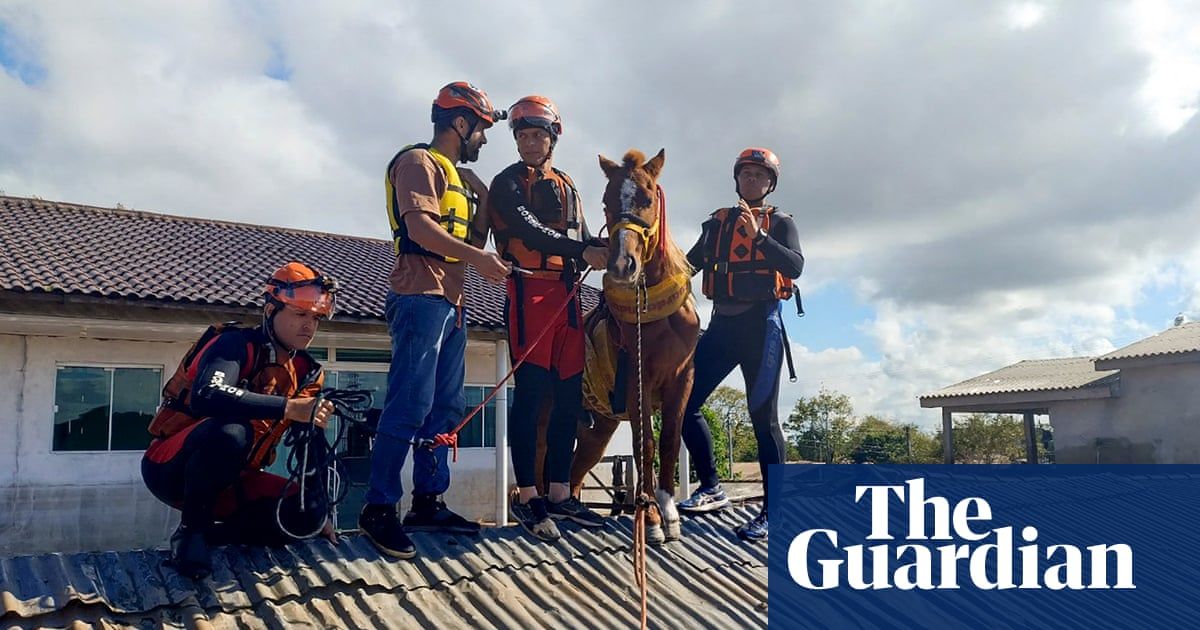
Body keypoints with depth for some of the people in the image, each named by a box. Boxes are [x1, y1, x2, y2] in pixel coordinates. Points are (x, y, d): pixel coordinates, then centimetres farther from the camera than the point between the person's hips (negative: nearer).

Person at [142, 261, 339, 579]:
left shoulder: (305, 373, 3)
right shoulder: (238, 344, -16)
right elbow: (206, 396, -38)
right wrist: (287, 408, -41)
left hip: (228, 480, 6)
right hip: (172, 467, -6)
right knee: (230, 431, -38)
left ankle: (208, 535, 2)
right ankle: (190, 531, -16)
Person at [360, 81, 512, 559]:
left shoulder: (456, 174, 25)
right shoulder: (420, 161, -3)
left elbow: (469, 239, 26)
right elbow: (419, 226, -18)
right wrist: (478, 258, -24)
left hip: (451, 301, 10)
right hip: (421, 296, -10)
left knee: (445, 407, 8)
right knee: (411, 405, -11)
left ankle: (428, 503, 14)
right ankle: (379, 507, -5)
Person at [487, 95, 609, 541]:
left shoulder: (567, 186, 21)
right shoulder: (508, 183, 1)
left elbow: (582, 239, 18)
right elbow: (530, 232, -14)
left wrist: (608, 251, -4)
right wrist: (583, 251, -23)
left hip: (567, 295, 7)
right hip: (529, 292, -6)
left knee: (570, 396, 6)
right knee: (531, 394, -7)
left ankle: (559, 495, 14)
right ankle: (527, 496, 0)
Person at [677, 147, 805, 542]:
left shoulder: (779, 223, 7)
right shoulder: (717, 223, 17)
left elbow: (795, 266, -11)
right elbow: (688, 265, 14)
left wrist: (758, 236, -21)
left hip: (760, 325, -4)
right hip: (722, 324, 5)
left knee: (763, 417, -3)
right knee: (683, 402, -4)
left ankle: (772, 512, 3)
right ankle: (710, 488, 9)